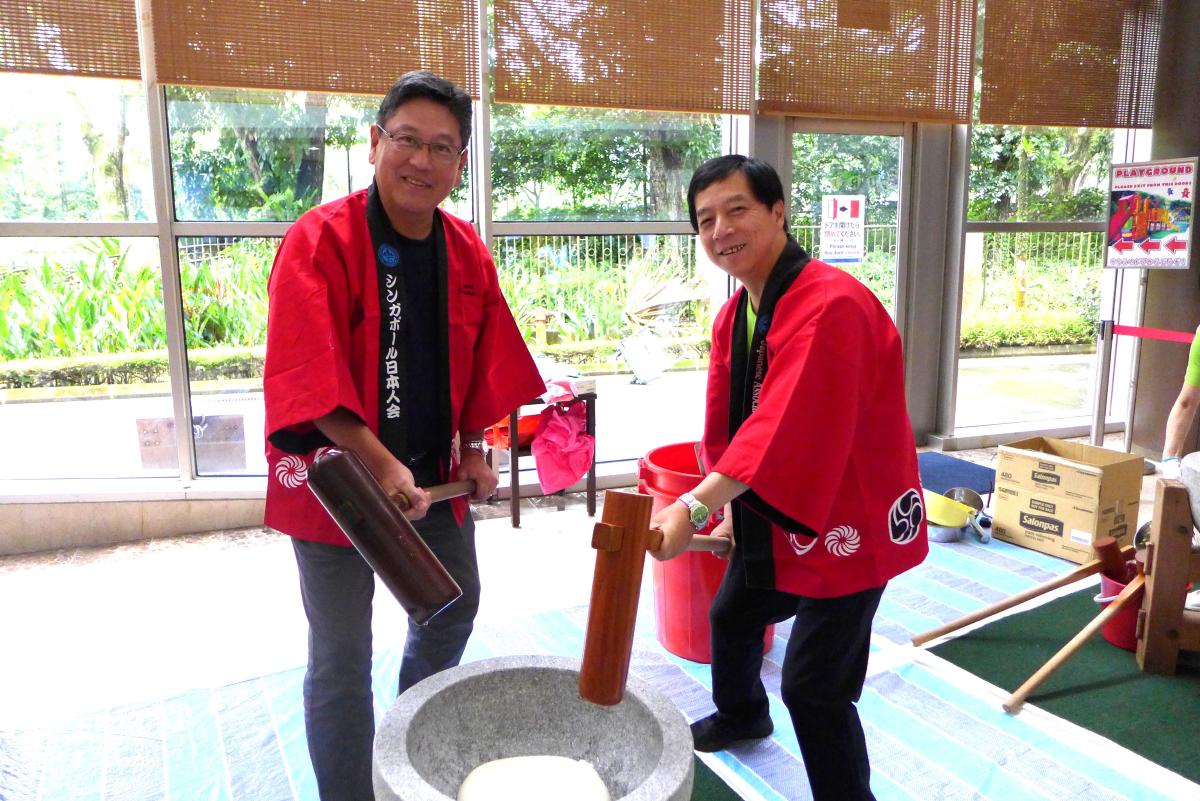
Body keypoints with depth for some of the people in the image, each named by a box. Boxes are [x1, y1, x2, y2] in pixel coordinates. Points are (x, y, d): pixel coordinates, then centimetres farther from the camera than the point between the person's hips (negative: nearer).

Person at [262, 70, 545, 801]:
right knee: (342, 659, 2)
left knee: (454, 608, 23)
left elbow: (485, 361, 9)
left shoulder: (467, 252, 1)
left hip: (434, 474, 7)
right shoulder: (321, 240, -17)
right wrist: (382, 467, -28)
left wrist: (474, 448, 4)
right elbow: (308, 375, -23)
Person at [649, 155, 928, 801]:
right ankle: (740, 716, 56)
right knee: (732, 616, 27)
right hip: (769, 517, 9)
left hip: (847, 523, -9)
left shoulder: (831, 305, -28)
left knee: (813, 686, -8)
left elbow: (785, 428, -39)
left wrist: (694, 506, -45)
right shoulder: (733, 317, 2)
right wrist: (732, 507, 8)